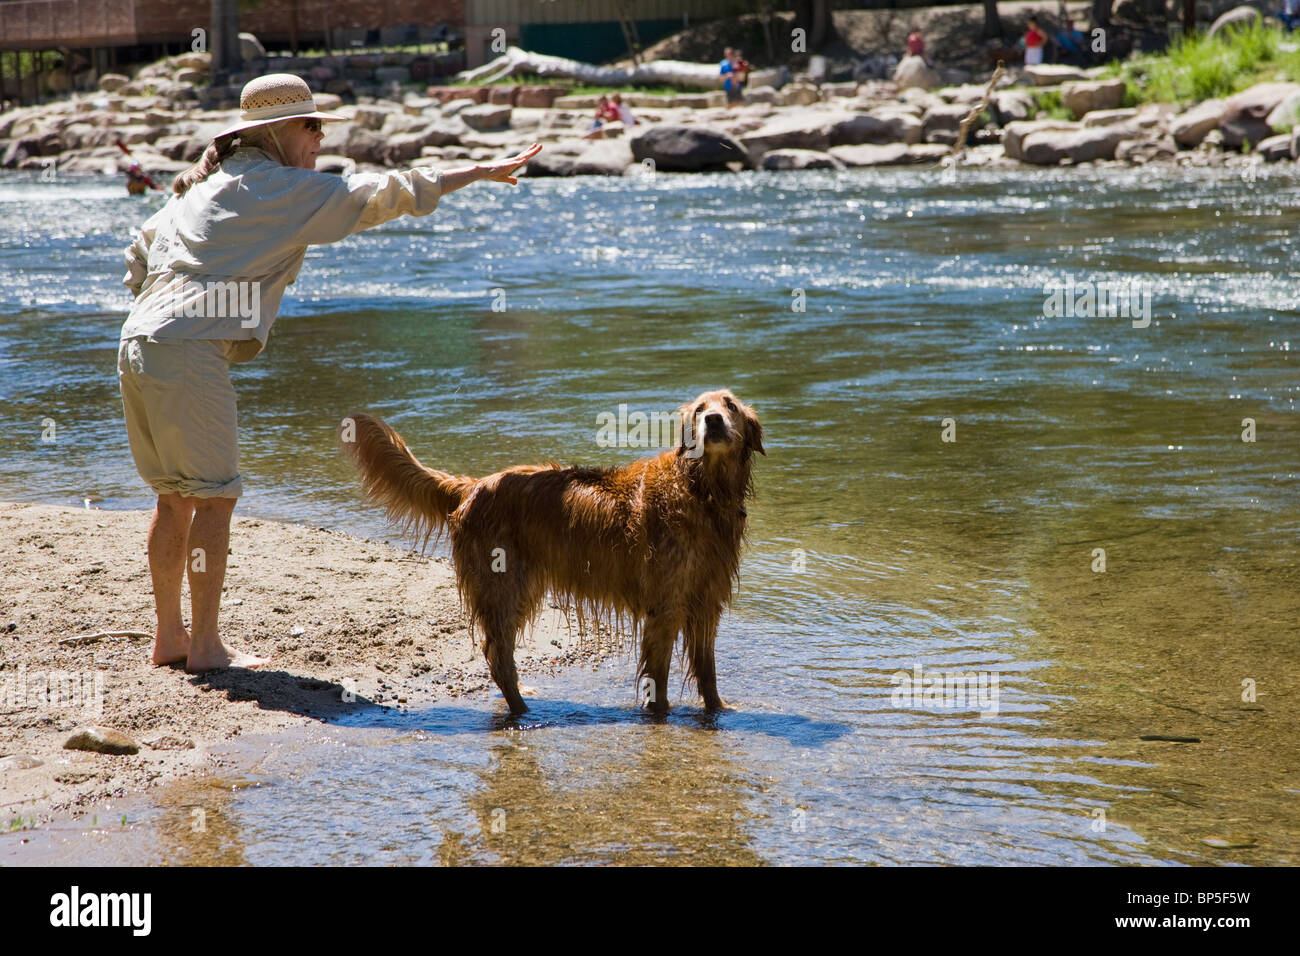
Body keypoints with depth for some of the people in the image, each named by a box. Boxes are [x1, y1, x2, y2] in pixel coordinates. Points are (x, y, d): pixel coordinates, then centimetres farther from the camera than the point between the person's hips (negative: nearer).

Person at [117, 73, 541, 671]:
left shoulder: (204, 185, 23)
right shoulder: (285, 189, -2)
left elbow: (139, 252, 27)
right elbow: (382, 193, -2)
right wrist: (482, 172, 3)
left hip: (138, 340, 9)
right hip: (190, 352, -9)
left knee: (175, 496, 16)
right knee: (214, 496, -2)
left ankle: (169, 635, 22)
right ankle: (204, 646, 0)